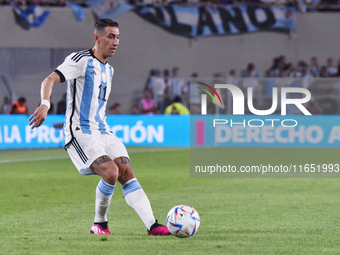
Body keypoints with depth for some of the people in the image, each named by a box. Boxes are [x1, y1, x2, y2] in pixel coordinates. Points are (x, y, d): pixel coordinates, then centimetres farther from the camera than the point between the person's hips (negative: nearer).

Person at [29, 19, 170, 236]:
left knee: (128, 174, -8)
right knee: (111, 173, -23)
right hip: (80, 133, -8)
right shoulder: (81, 60, -8)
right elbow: (50, 80, -19)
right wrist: (45, 105, -37)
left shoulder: (108, 70, 18)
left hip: (103, 132, 8)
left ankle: (152, 225, -14)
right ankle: (99, 223, -3)